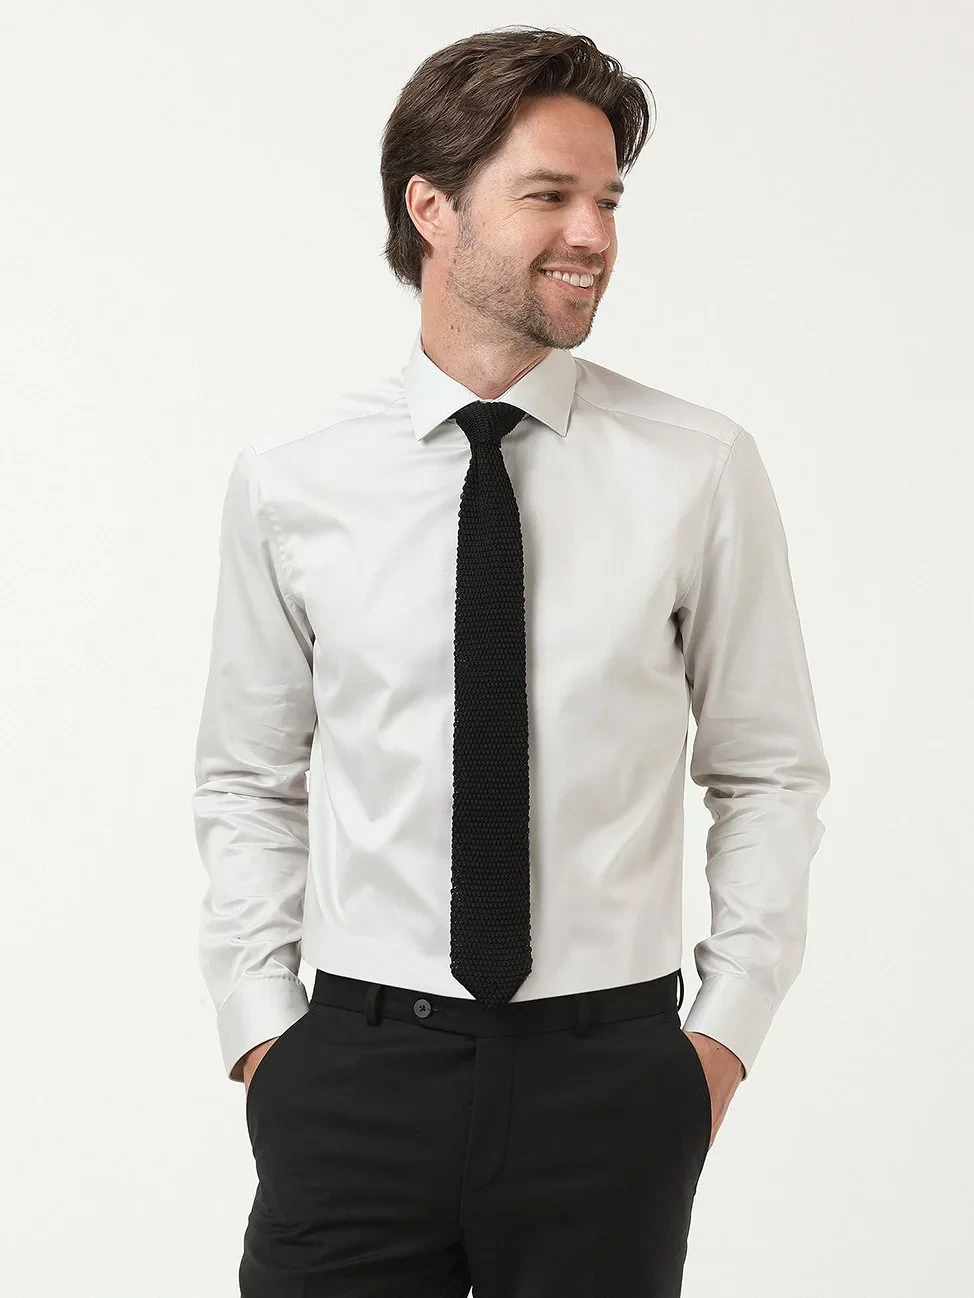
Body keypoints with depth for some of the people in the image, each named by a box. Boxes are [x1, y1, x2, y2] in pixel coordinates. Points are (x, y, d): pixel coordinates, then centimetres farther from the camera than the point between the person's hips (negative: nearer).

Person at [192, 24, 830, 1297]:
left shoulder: (701, 468, -1)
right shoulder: (287, 484, 0)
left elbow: (770, 775, 4)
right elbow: (248, 784, 8)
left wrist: (727, 1029, -1)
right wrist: (257, 1025, 1)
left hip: (611, 1078, 0)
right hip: (356, 1075, 0)